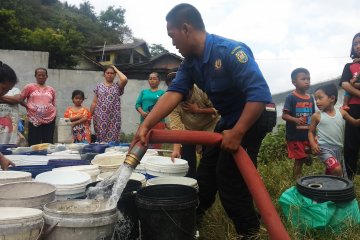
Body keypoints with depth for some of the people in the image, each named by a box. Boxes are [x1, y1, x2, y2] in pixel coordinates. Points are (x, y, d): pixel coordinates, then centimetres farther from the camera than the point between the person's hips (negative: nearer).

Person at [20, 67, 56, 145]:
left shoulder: (51, 90, 11)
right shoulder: (29, 87, 3)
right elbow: (20, 100, 6)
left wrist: (54, 115, 6)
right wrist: (28, 107, -3)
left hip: (50, 119, 2)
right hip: (34, 120, -2)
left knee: (48, 144, 5)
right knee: (34, 144, 1)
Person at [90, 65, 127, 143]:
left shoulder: (117, 86, 7)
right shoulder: (99, 86, 10)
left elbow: (124, 79, -15)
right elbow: (94, 102, 10)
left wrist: (116, 70, 0)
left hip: (114, 118, -1)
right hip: (101, 118, 1)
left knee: (113, 138, -3)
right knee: (101, 138, 2)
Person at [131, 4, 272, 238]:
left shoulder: (231, 51, -28)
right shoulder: (190, 63, -2)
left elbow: (261, 94, -33)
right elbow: (173, 94, -14)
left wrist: (238, 133, -32)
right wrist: (146, 125, -26)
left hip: (252, 119, -8)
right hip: (229, 120, 8)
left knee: (230, 178, -7)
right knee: (206, 174, 16)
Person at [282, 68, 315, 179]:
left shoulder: (310, 98, 9)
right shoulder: (291, 97, -10)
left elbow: (313, 117, 15)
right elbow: (284, 115, -15)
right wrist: (295, 120, -32)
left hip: (307, 136, 6)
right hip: (294, 136, -6)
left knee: (305, 159, 12)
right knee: (298, 160, 0)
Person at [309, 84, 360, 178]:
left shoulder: (341, 112, 4)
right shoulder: (317, 116, -4)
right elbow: (311, 132, 2)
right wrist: (313, 144, -15)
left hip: (338, 149, 5)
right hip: (325, 148, -4)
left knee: (330, 174, 14)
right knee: (337, 169, -26)